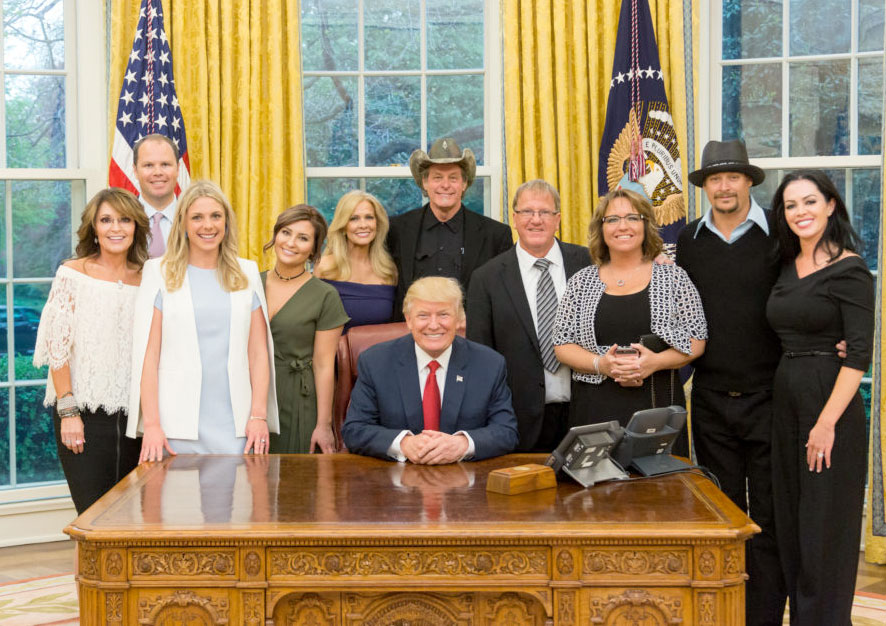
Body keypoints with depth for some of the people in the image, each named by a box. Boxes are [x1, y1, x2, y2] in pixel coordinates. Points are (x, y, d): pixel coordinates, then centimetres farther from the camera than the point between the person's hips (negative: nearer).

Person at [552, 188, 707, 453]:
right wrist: (601, 364, -11)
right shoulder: (581, 282, 9)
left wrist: (655, 361, -13)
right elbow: (562, 344, 6)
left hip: (658, 404, 0)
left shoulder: (673, 277, 6)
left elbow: (696, 340, 4)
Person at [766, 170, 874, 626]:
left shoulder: (849, 270, -11)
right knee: (790, 523, 13)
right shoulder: (788, 267, 11)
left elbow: (860, 353, -16)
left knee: (824, 526, 1)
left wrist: (827, 422, -20)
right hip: (786, 400, 8)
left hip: (830, 401, -7)